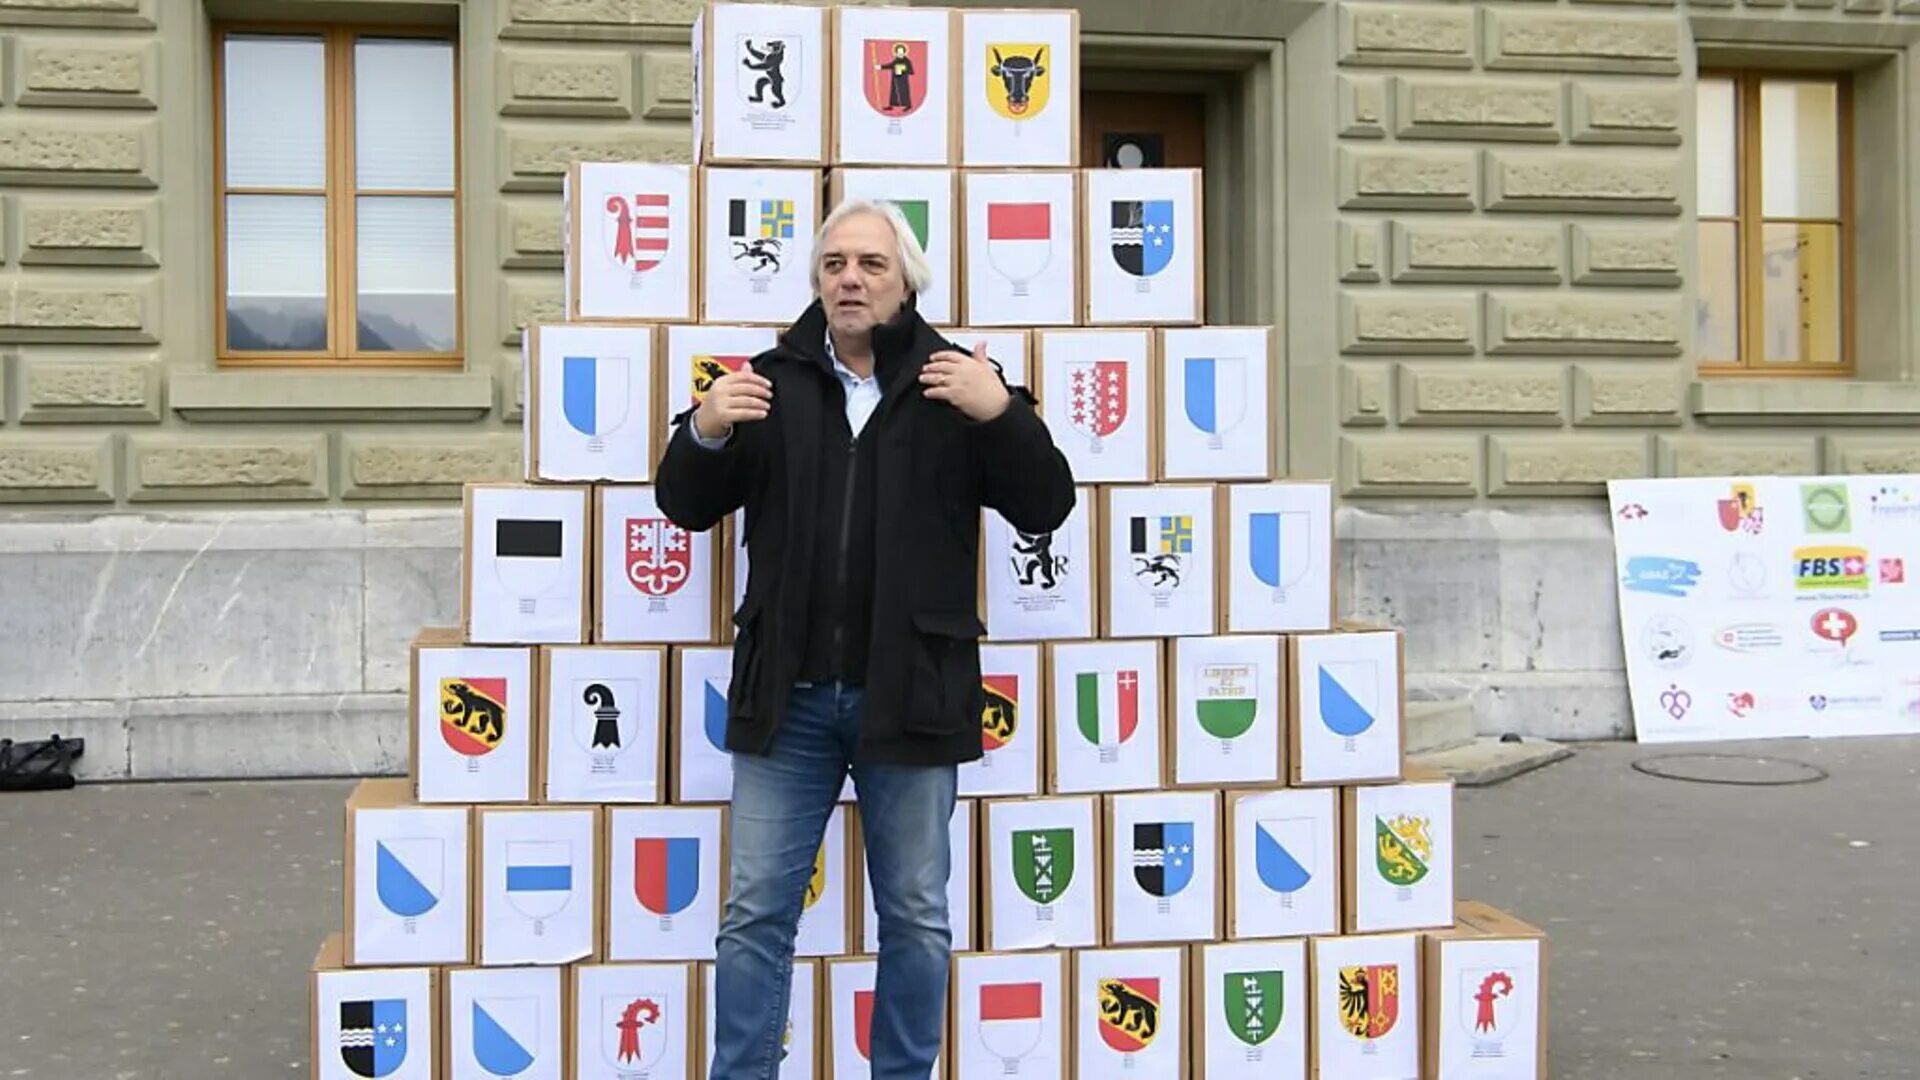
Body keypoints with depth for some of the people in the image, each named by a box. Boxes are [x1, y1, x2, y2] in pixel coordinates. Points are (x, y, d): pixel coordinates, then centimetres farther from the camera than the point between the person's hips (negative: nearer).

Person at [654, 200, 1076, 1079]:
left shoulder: (957, 384, 2)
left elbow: (1045, 507, -2)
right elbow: (686, 506, 9)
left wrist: (1003, 413, -19)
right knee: (756, 912, 6)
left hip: (909, 696, -1)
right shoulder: (773, 380, 6)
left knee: (917, 916, 10)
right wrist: (705, 431, -12)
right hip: (790, 695, 1)